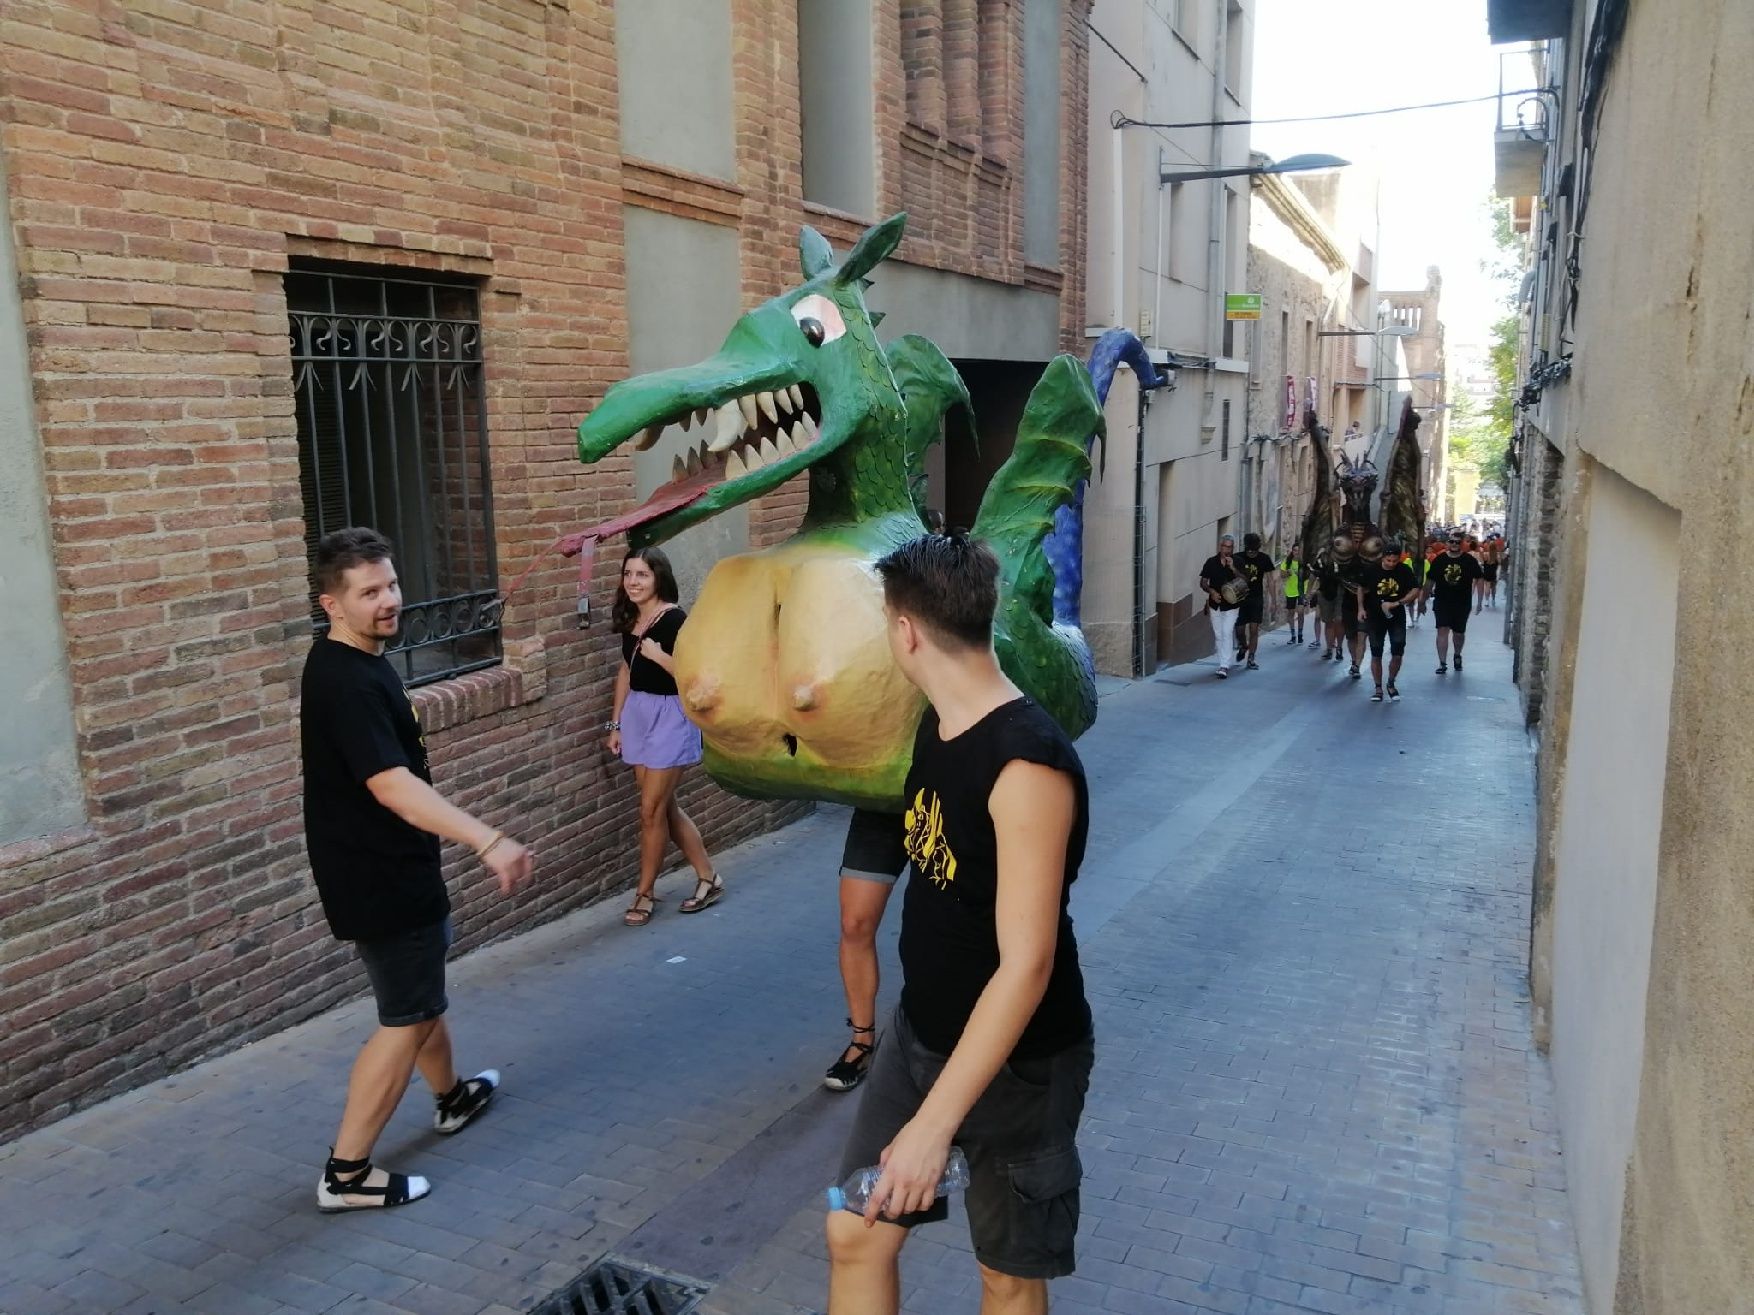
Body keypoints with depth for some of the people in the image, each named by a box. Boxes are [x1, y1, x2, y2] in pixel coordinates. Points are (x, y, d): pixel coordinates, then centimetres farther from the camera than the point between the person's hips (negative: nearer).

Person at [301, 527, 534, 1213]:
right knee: (407, 1019, 0)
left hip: (388, 867, 10)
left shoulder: (355, 663, 7)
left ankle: (452, 1097, 45)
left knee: (422, 993, 25)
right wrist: (488, 841, -47)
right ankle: (346, 1174, 9)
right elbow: (393, 786, -37)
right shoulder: (345, 681, -26)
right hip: (381, 879, -10)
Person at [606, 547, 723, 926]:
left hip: (670, 717, -8)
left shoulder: (674, 619, -15)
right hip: (637, 714, 8)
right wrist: (616, 724, 15)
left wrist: (659, 655, -30)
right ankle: (708, 879, 25)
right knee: (665, 807, 12)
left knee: (651, 809, -2)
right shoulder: (631, 618, 8)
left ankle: (645, 893, 14)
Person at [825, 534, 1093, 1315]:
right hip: (920, 1035, 7)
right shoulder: (939, 725, -1)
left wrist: (935, 1121, -30)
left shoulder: (1027, 765, -29)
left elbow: (1026, 964, -30)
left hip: (1015, 1064, -7)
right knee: (855, 1236, 13)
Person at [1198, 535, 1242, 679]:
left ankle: (1224, 667, -15)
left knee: (1227, 634, -12)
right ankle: (1223, 664, 22)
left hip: (1231, 604, -3)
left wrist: (1233, 568, -19)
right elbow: (1203, 582, 5)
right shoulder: (1211, 562, 2)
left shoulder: (1237, 562, 0)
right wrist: (1211, 592, -14)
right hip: (1215, 604, 3)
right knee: (1218, 635, 10)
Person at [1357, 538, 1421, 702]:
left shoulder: (1405, 570, -11)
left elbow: (1415, 590, -9)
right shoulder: (1371, 569, -10)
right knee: (1376, 654, 2)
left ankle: (1391, 684, 22)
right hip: (1375, 616, 0)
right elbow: (1362, 588, 5)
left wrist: (1396, 603, -20)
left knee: (1398, 653, -2)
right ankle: (1378, 689, 14)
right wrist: (1361, 608, -2)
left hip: (1397, 616, 0)